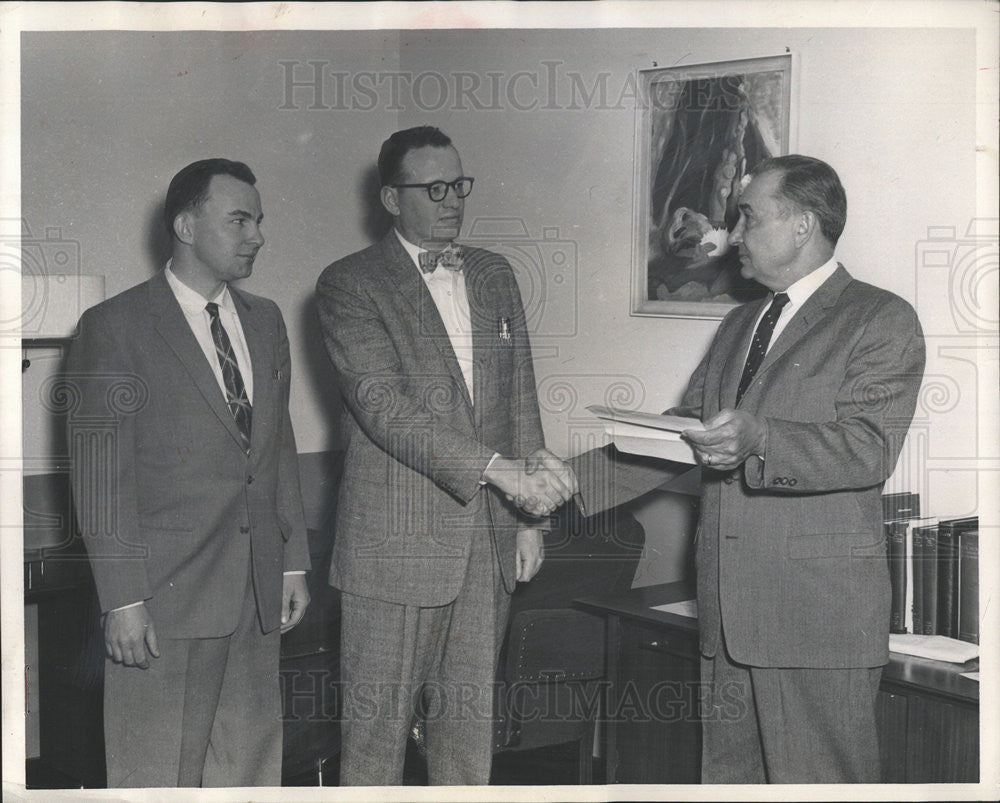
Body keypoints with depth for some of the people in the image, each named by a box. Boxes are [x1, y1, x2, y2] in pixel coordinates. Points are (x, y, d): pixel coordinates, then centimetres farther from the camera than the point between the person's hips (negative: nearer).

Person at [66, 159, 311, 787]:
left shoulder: (265, 321, 14)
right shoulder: (116, 327, -7)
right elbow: (100, 475, -10)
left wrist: (294, 563, 13)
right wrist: (122, 600, -14)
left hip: (259, 593, 6)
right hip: (168, 594, -6)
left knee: (252, 765, 11)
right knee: (158, 775, 1)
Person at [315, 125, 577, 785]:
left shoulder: (495, 275, 14)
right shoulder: (350, 284, -6)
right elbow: (383, 407, -18)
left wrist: (529, 515, 11)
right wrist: (498, 469, -26)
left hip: (490, 535, 5)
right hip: (398, 541, -5)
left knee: (470, 717, 13)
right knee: (378, 720, 2)